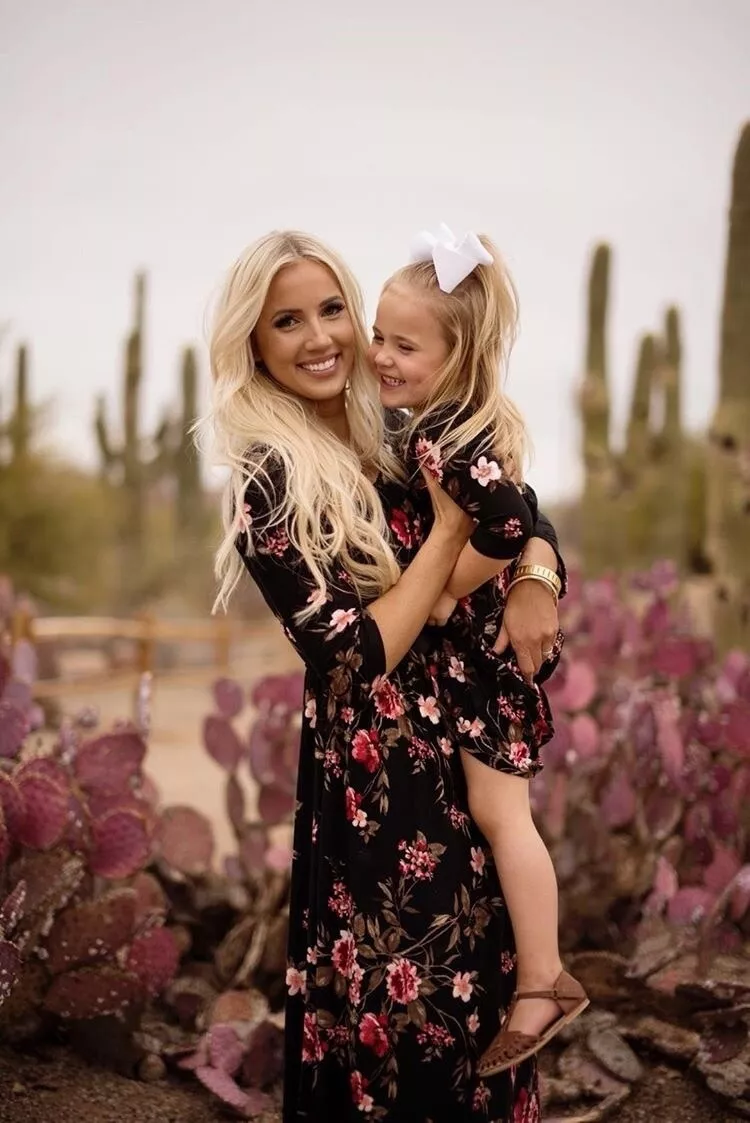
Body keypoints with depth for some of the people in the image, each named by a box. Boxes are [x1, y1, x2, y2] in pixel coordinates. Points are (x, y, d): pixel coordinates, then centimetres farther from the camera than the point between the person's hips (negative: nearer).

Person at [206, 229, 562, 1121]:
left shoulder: (392, 441, 4)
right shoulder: (270, 485, -16)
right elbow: (357, 658, -20)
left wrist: (535, 581, -11)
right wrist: (450, 525, -18)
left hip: (448, 748, 7)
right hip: (373, 775, -7)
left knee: (468, 976, 19)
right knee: (410, 1007, 4)